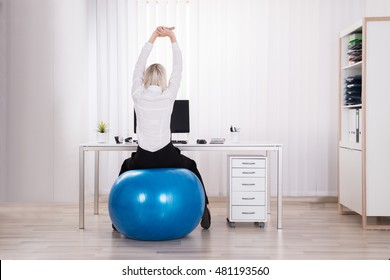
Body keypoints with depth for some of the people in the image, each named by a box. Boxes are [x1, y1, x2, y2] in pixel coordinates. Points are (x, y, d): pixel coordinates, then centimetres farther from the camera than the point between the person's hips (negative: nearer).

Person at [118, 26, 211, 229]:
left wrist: (153, 37, 9)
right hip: (167, 157, -1)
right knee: (191, 166, 31)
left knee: (126, 166, 36)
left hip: (143, 159, 1)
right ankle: (203, 211, 24)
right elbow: (177, 68, 3)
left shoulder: (138, 95, -4)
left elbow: (139, 66, 6)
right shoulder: (169, 95, -7)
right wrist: (172, 37, 4)